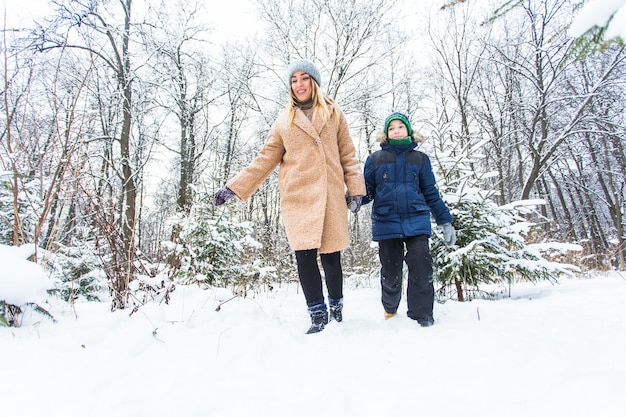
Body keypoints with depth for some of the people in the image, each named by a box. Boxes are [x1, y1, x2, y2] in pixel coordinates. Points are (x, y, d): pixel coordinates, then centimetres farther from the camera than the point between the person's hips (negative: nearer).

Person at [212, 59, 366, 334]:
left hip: (331, 196, 0)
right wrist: (234, 188, 4)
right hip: (297, 198, 1)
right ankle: (318, 314, 12)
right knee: (305, 256, -7)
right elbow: (264, 160, 11)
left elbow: (348, 155, 12)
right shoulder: (284, 122, 13)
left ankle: (336, 305, 28)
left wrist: (355, 188, 1)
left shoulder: (334, 115, 13)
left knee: (331, 256, 2)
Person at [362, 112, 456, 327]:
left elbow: (431, 193, 13)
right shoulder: (375, 159, 9)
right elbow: (367, 190, 7)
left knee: (422, 269, -9)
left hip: (416, 222, 0)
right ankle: (390, 309, 33)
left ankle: (422, 318, 4)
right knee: (390, 272, 8)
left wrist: (446, 222, 10)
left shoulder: (420, 159, 11)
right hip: (386, 223, 0)